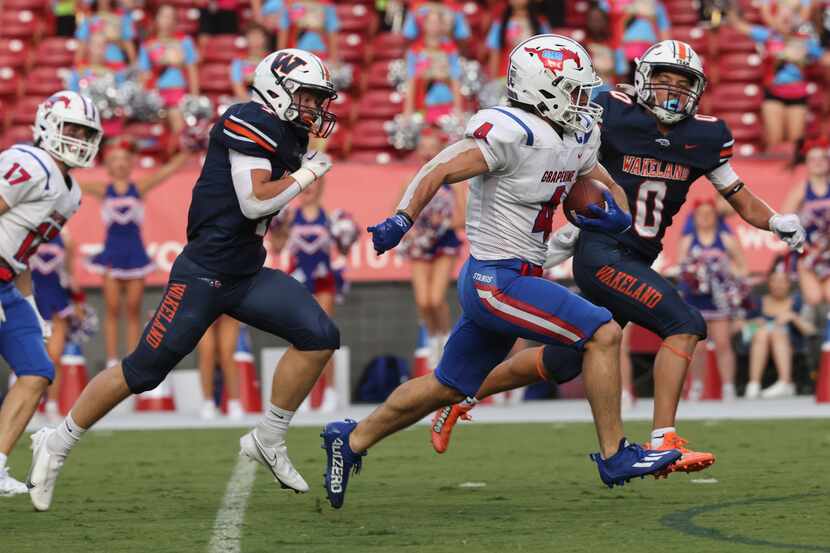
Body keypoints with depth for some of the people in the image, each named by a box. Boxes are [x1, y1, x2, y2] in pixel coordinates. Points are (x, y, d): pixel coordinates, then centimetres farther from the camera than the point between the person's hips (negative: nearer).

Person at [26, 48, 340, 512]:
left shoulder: (285, 135, 12)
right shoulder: (252, 124, -15)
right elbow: (254, 202, -22)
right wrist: (306, 175, -12)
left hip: (247, 275, 9)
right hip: (205, 274, -9)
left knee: (320, 337, -5)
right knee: (143, 370, -2)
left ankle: (269, 441, 6)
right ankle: (58, 443, 13)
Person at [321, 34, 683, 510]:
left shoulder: (578, 138, 9)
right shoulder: (515, 134, -19)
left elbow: (604, 183, 23)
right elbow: (442, 171, -21)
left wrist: (615, 212, 0)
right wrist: (402, 221, -30)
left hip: (506, 280, 10)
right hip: (498, 279, -10)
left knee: (448, 388, 18)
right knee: (603, 335, -15)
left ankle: (351, 441, 31)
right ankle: (614, 456, -6)